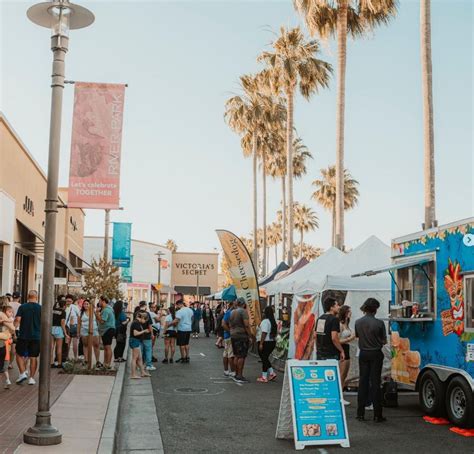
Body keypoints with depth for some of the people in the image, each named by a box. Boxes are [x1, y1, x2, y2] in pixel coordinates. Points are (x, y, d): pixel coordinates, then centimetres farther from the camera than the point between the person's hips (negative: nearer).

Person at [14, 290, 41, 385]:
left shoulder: (22, 307, -4)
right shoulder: (41, 308, -2)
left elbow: (17, 320, -9)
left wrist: (15, 326, 10)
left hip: (23, 336, -1)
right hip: (36, 336, 1)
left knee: (19, 354, 14)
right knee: (33, 357, 8)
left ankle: (22, 373, -1)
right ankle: (31, 378, 8)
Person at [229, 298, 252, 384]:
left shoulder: (232, 312, 14)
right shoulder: (243, 311, -10)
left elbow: (230, 325, 18)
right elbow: (246, 325, -17)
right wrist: (250, 335, -12)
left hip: (233, 336, 8)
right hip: (242, 336, -8)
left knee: (236, 356, 14)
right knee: (242, 356, -5)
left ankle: (236, 374, 19)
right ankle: (240, 376, -4)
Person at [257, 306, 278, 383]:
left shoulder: (265, 321, -15)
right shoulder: (273, 321, 12)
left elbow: (264, 333, -22)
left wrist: (261, 343, -20)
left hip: (265, 342, -9)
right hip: (272, 342, 9)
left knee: (264, 359, -2)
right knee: (265, 359, 19)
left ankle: (264, 377, 2)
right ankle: (271, 373, 13)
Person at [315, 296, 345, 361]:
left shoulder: (319, 319, 11)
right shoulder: (334, 319, -13)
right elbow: (334, 338, -21)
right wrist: (342, 351, -11)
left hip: (320, 354, 8)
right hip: (331, 355, -8)